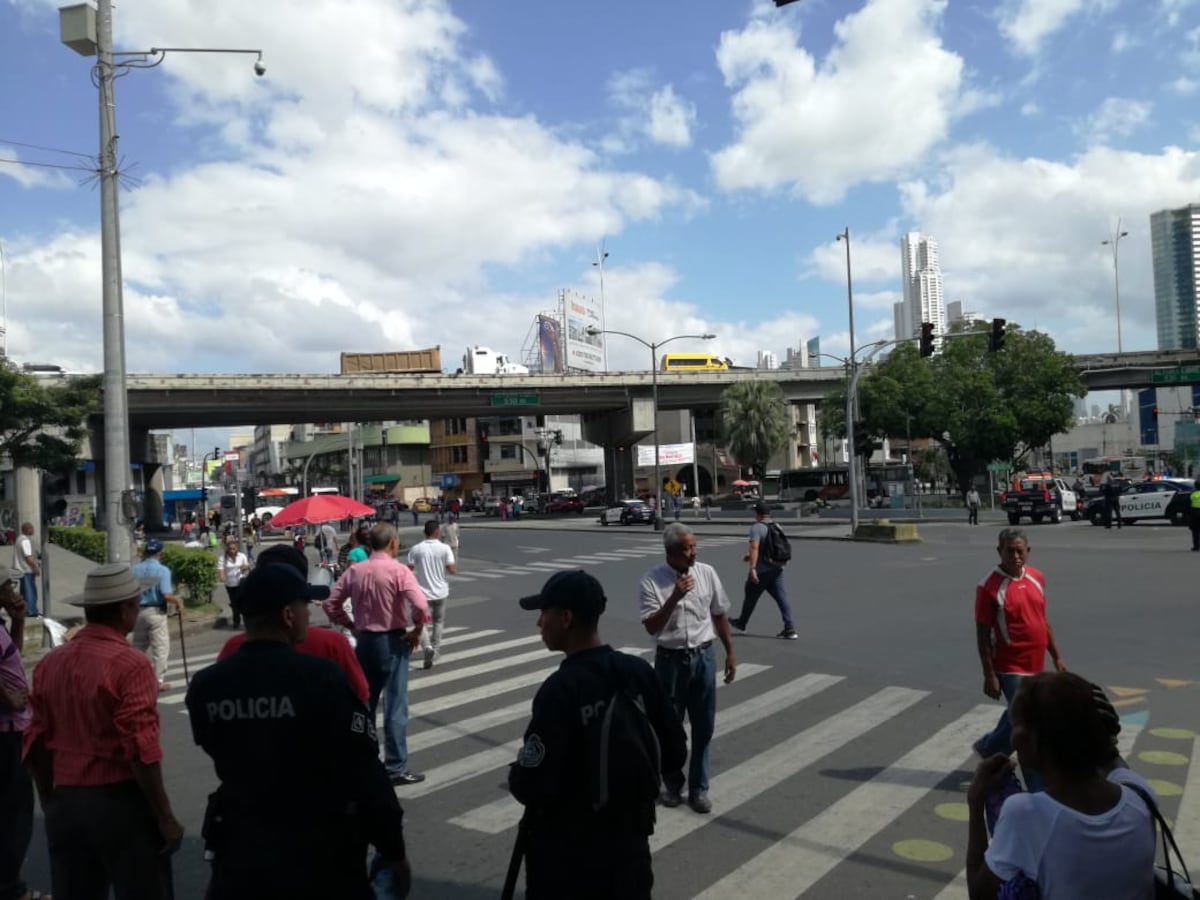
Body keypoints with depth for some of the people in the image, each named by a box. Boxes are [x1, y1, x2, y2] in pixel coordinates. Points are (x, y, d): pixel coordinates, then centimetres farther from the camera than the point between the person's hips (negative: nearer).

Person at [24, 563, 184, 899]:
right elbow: (141, 750, -18)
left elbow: (36, 742, 9)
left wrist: (48, 802, 21)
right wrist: (165, 817, -11)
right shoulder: (129, 664, -17)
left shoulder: (49, 662, 3)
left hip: (65, 802, 7)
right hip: (120, 801, -6)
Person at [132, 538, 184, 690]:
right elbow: (166, 595, -20)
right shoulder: (162, 570, -13)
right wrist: (178, 602, -3)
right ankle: (159, 681, 6)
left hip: (138, 611, 5)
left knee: (138, 646, 16)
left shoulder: (135, 569, 0)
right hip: (156, 612, -5)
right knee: (160, 647, 4)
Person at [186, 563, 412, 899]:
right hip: (319, 852, -3)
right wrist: (394, 851, -8)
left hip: (241, 849, 4)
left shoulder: (204, 687, -7)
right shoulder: (322, 678, -22)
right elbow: (366, 773, -19)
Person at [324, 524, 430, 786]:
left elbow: (331, 605, 3)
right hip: (392, 641, -5)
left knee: (363, 703, 18)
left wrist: (352, 626, 10)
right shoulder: (399, 571, -14)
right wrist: (416, 631, -10)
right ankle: (396, 767, 6)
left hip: (364, 640, 5)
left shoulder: (354, 571, 2)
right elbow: (421, 606, -26)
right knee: (395, 706, 2)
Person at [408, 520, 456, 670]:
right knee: (438, 621, 21)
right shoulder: (445, 548, -8)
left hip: (422, 592, -1)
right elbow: (451, 570, -11)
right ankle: (436, 649, 26)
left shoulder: (416, 549, -6)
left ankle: (427, 647, -20)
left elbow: (409, 570, -7)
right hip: (440, 591, 1)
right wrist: (454, 570, 10)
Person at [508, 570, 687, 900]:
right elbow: (673, 755, 2)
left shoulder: (561, 689, -23)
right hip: (629, 840, 5)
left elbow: (533, 786, -22)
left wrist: (516, 775, -1)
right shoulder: (640, 672, -5)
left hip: (565, 852, -5)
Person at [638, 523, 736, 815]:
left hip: (703, 657, 2)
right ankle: (672, 784, 31)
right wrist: (675, 597, -26)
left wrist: (730, 653, 9)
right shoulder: (652, 581, -12)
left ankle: (699, 789, 23)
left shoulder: (707, 573, -3)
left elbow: (719, 615, 8)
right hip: (670, 660, -2)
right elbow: (651, 627, -16)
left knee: (703, 726, 9)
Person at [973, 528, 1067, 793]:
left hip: (1035, 665, 7)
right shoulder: (989, 587, -17)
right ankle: (1039, 788, 6)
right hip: (1010, 668, -7)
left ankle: (987, 748, 46)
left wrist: (1056, 657, 15)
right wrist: (989, 675, -15)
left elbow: (1043, 620, 16)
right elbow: (983, 635, -14)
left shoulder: (1037, 578, 4)